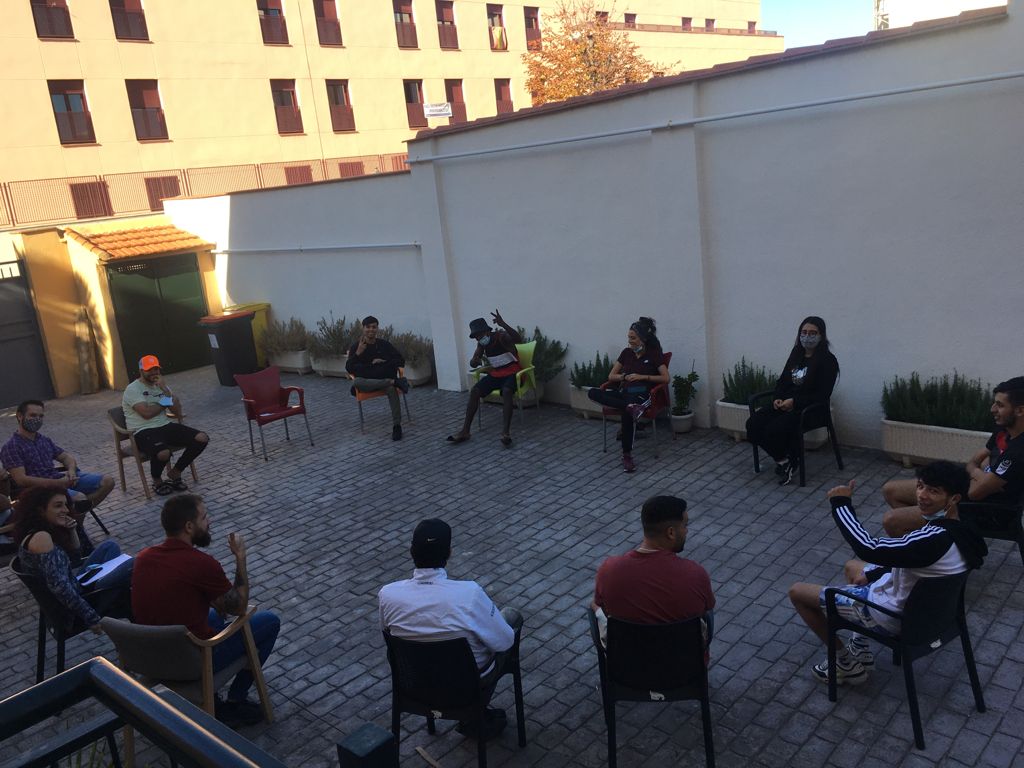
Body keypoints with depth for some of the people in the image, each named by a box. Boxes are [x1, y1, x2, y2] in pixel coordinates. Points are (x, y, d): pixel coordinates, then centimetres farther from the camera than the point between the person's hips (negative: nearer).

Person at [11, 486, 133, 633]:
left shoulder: (33, 534, 7)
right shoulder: (41, 537, -24)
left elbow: (74, 560, 16)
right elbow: (59, 587, -30)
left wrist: (71, 531, 0)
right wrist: (91, 618, -26)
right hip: (70, 609, -10)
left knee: (110, 546, 19)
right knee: (130, 566, -13)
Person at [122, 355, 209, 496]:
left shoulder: (161, 386, 15)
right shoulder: (133, 389, -5)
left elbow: (178, 412, 5)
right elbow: (146, 413, -18)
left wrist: (166, 390, -6)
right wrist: (165, 403, 0)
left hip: (165, 426, 7)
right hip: (143, 432, -7)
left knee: (202, 439, -13)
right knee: (163, 453, -39)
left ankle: (175, 473, 6)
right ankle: (157, 481, -2)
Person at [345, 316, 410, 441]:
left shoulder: (384, 344, 9)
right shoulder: (356, 346, 7)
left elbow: (401, 360, 8)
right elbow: (349, 368, -3)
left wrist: (385, 362, -9)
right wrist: (358, 353, -16)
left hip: (385, 378, 0)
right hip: (366, 381, 1)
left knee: (392, 388, -37)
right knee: (355, 382, -37)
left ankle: (397, 425, -36)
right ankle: (395, 381, -37)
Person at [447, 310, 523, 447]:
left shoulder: (502, 336, -18)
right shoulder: (481, 344, 2)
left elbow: (519, 340, -38)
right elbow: (473, 364, 3)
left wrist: (503, 324, -51)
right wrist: (475, 361, -24)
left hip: (512, 373, -6)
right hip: (495, 374, 6)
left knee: (506, 391, -37)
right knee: (474, 391, -13)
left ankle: (506, 432, -42)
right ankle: (465, 431, -14)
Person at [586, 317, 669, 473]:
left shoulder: (654, 353, 3)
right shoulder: (626, 353, 16)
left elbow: (666, 378, -5)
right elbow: (611, 376, 17)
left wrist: (642, 376, -11)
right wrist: (625, 376, -3)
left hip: (641, 394, -5)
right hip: (623, 392, 5)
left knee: (626, 413, -40)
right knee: (593, 392, -24)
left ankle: (627, 455, -32)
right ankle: (630, 407, -41)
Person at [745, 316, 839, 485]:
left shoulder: (828, 360, -8)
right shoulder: (796, 354, 12)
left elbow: (822, 395, -13)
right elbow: (782, 380, 17)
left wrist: (794, 401, -19)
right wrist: (777, 398, -4)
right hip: (785, 404, 7)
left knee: (774, 430, -30)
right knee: (753, 424, -15)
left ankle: (788, 460, 1)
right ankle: (783, 459, 2)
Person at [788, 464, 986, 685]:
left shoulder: (936, 539, -37)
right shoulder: (959, 529, -7)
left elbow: (869, 549, -40)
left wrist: (841, 504, -30)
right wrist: (871, 574, 9)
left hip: (892, 615, -9)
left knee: (797, 592, 2)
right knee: (852, 567, 34)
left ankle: (847, 663, 17)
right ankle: (861, 650, 29)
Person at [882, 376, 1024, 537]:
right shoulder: (1004, 430, 0)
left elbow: (975, 492, -25)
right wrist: (976, 472, -12)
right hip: (965, 487, 10)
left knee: (890, 521, -14)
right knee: (889, 490, 9)